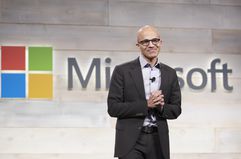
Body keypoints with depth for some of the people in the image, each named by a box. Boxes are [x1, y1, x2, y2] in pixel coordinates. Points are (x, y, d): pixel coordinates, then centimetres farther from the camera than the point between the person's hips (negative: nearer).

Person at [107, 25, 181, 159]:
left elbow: (176, 110, 12)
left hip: (158, 141, 4)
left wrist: (161, 107, -11)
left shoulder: (170, 74, 10)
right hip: (131, 141, -4)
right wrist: (146, 104, -15)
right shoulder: (122, 71, -1)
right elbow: (113, 108, -6)